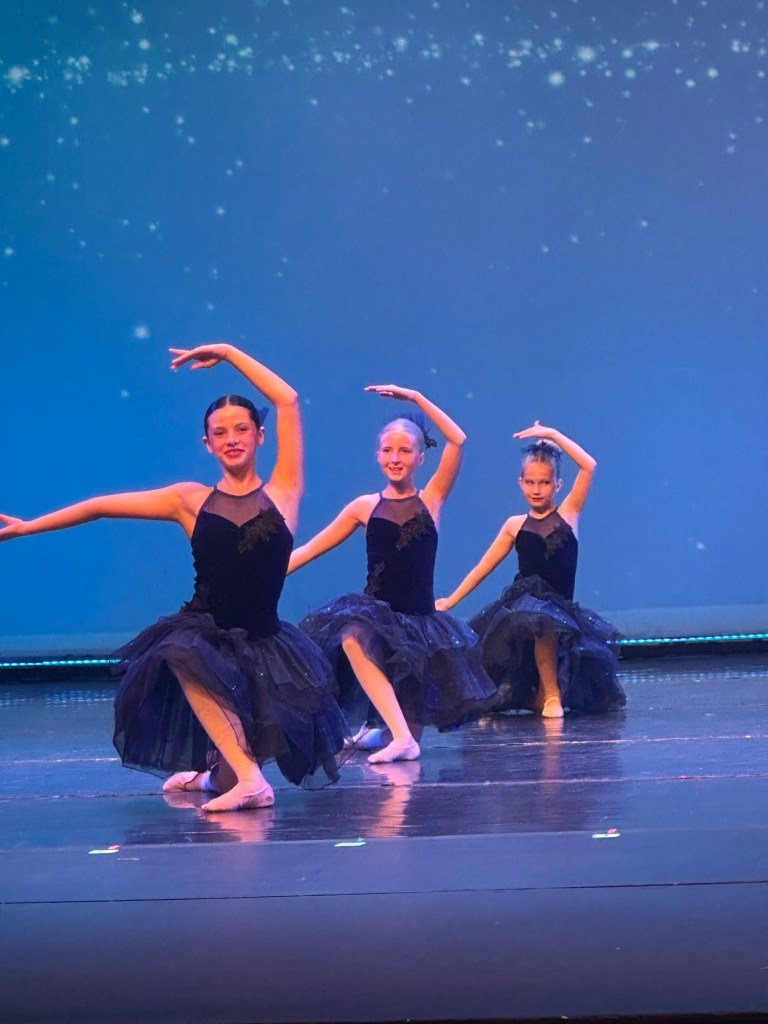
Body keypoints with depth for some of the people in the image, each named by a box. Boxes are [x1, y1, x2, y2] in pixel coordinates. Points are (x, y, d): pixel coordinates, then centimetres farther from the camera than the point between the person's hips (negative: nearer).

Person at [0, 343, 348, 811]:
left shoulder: (282, 493, -1)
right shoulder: (191, 500, 2)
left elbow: (288, 400, -5)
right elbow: (102, 506, 7)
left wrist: (227, 352, 2)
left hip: (264, 644, 0)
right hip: (205, 636, 0)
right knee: (181, 652, -34)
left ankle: (220, 768, 24)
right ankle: (249, 780, -27)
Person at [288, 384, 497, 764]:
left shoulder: (430, 500, 2)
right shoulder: (365, 507, 4)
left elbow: (457, 440, -10)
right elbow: (309, 550, 6)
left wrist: (415, 398, -11)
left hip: (420, 621, 1)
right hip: (375, 614, 0)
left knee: (413, 723, 0)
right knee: (352, 635, -37)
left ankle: (393, 731, 38)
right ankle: (400, 736, -36)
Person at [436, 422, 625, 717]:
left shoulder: (568, 514, 5)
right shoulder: (515, 525, 9)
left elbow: (588, 466, -7)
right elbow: (483, 567, 15)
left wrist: (552, 435, -7)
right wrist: (451, 600, 15)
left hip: (561, 608, -1)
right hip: (521, 604, 1)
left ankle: (549, 695, -2)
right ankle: (549, 695, -3)